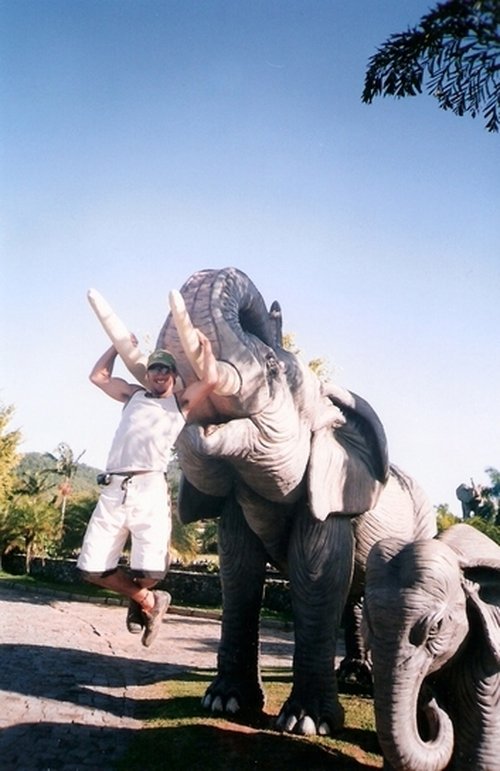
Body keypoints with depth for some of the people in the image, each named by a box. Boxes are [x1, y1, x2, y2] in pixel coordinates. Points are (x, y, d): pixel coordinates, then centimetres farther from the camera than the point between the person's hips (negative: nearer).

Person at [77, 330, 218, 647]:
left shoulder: (181, 402, 14)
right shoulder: (133, 396, 26)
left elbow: (211, 379, -2)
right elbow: (98, 375, 35)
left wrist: (205, 343, 10)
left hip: (149, 489, -4)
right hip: (113, 490, 5)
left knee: (149, 570, -16)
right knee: (92, 568, -2)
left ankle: (144, 599, 22)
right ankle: (148, 602, 22)